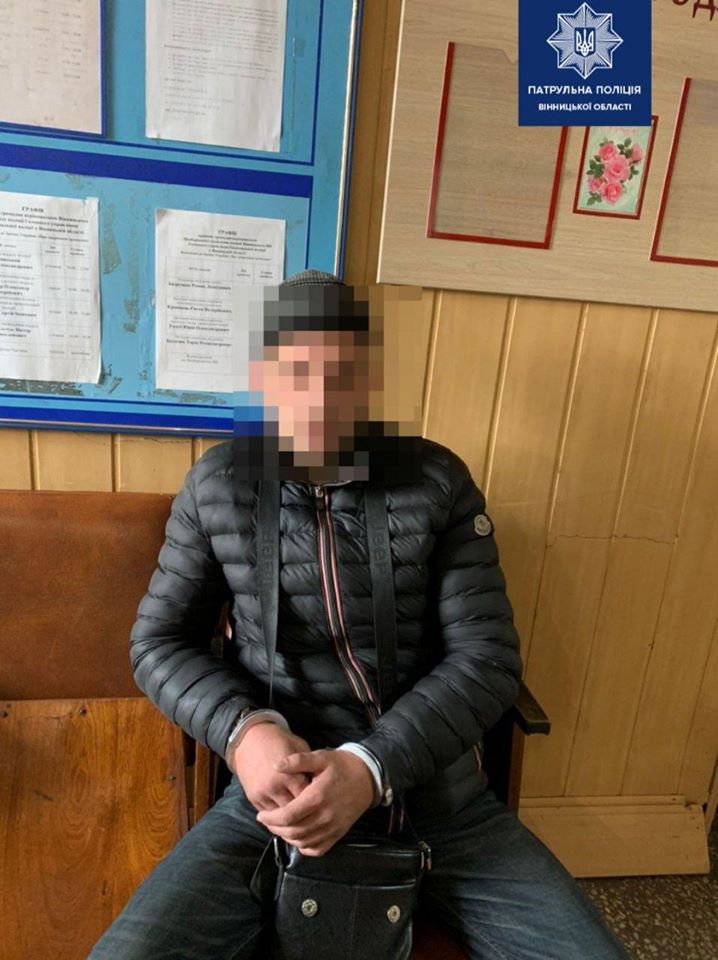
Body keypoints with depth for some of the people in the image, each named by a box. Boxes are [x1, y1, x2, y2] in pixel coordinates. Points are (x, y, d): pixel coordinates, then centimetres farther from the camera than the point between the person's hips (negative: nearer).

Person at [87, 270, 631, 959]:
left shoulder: (439, 481, -4)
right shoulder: (217, 485, -2)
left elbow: (487, 656, -6)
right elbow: (159, 641, 3)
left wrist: (369, 767, -19)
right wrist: (242, 731, -16)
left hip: (441, 799, 2)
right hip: (280, 797, 0)